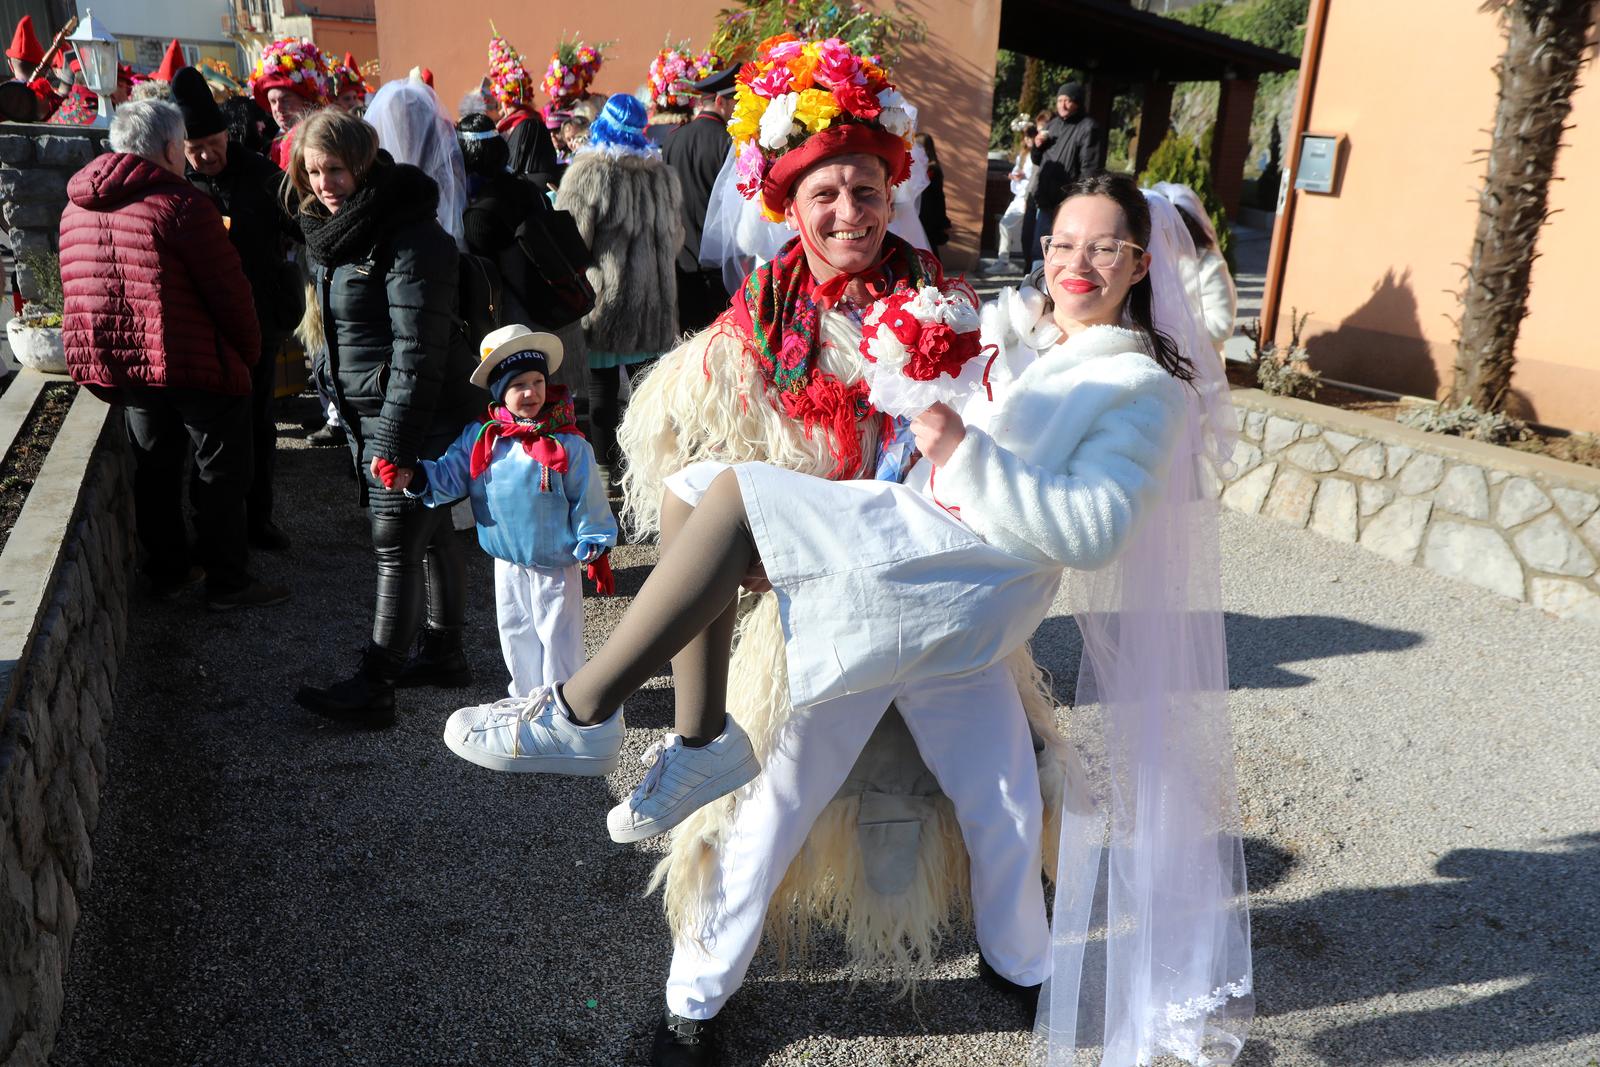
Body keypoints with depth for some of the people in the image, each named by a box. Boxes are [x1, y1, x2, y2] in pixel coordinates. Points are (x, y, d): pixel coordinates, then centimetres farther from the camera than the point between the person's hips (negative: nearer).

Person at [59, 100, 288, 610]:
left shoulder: (76, 208, 9)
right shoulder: (182, 203, -14)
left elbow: (80, 289, 14)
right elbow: (228, 287, -15)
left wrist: (115, 350, 20)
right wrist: (249, 350, -1)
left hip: (119, 360, 7)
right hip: (196, 362, -7)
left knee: (155, 467, 19)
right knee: (221, 472, 4)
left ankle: (166, 572, 28)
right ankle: (228, 583, 10)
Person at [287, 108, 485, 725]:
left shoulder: (408, 237, -19)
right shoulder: (332, 229, 12)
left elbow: (418, 349, -23)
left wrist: (394, 440, -24)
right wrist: (353, 423, 21)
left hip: (417, 417, -9)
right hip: (368, 413, 9)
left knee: (397, 546, -4)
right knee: (429, 532, 16)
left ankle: (373, 689, 3)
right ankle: (444, 654, 29)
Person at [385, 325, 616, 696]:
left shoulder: (568, 445, -15)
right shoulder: (479, 437, -5)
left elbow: (587, 499, -10)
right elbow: (448, 476, -2)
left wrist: (594, 546, -8)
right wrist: (414, 478, -20)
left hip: (555, 565, -5)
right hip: (507, 564, 5)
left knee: (558, 637, 7)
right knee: (516, 634, 20)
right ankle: (526, 695, 39)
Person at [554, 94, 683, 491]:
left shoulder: (586, 173, -12)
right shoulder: (663, 175, 5)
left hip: (601, 303, -5)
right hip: (654, 305, 5)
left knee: (602, 391, 4)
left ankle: (607, 471, 9)